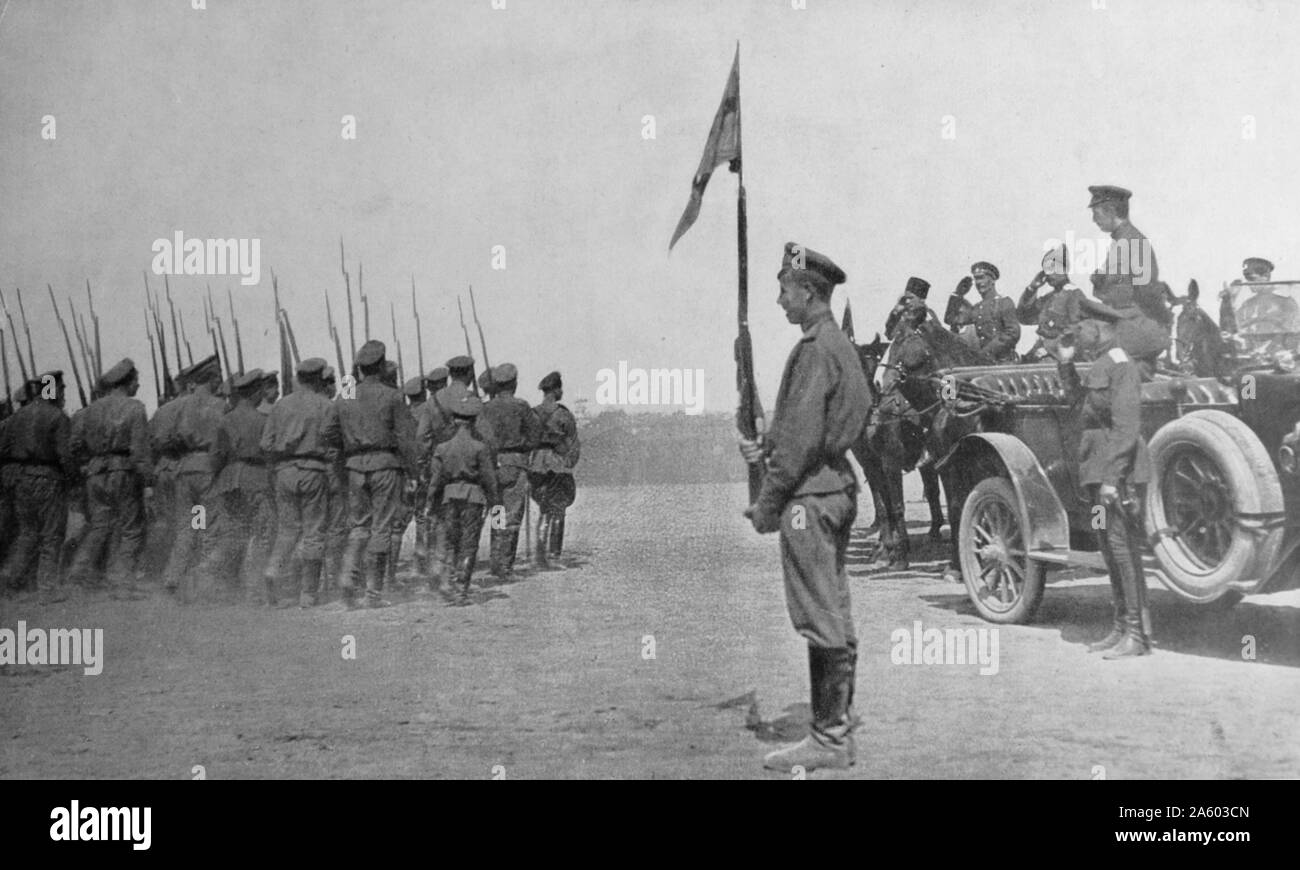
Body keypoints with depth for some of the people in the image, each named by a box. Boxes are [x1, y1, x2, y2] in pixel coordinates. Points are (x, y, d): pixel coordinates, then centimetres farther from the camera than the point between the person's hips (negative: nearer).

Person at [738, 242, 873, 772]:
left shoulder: (816, 349, -15)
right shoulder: (837, 344, 16)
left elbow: (804, 435, -19)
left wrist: (768, 503, -14)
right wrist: (765, 447, 8)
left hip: (810, 496, -10)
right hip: (836, 487, 10)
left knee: (820, 620, -6)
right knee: (834, 617, 13)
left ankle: (828, 740, -2)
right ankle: (837, 729, 20)